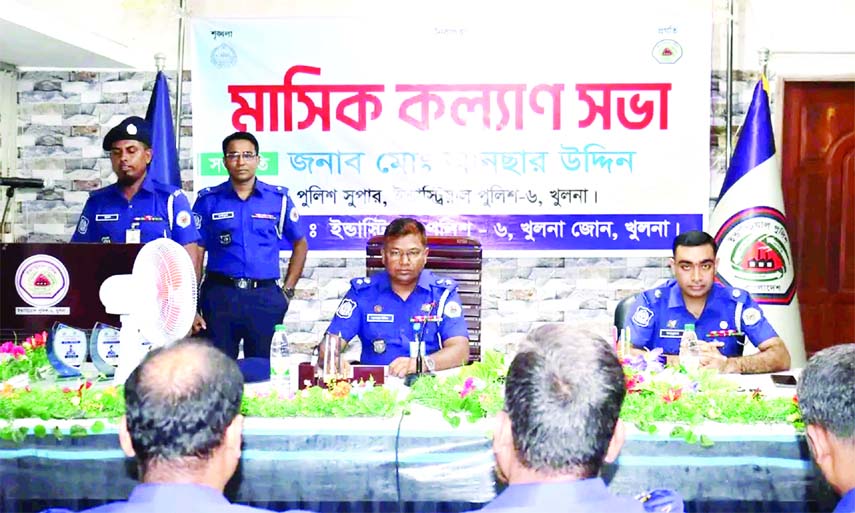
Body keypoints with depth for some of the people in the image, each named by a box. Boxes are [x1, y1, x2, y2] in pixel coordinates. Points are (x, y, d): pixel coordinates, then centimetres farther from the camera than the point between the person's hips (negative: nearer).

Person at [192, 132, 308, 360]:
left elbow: (300, 244, 14)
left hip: (265, 297, 1)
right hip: (220, 295, 0)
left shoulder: (279, 198, 5)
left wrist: (287, 290, 6)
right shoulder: (208, 200, 4)